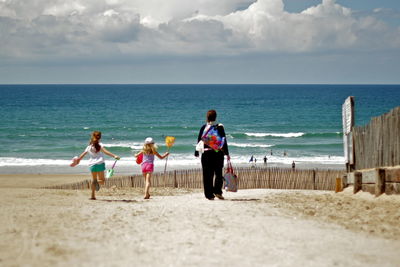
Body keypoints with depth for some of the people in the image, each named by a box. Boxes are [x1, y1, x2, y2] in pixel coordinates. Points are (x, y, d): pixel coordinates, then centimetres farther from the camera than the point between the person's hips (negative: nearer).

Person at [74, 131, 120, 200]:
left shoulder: (89, 147, 13)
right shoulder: (100, 145, 0)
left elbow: (82, 155, 18)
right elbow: (105, 152, -14)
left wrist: (76, 161, 33)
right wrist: (114, 156, -20)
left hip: (92, 164, 3)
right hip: (100, 163, -3)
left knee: (93, 179, 14)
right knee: (102, 180, 7)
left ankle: (93, 195, 1)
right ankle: (98, 182, -30)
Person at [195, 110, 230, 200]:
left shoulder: (203, 128, 2)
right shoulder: (219, 127, -2)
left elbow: (199, 141, 6)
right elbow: (224, 141, -2)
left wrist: (197, 152, 15)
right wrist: (226, 153, 4)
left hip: (206, 153, 1)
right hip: (218, 153, -1)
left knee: (207, 175, 4)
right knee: (219, 173, 12)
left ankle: (209, 195, 2)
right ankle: (217, 191, -4)